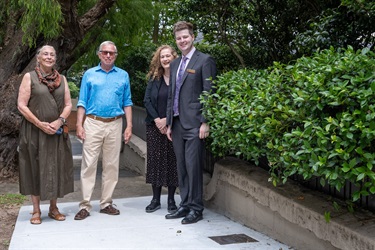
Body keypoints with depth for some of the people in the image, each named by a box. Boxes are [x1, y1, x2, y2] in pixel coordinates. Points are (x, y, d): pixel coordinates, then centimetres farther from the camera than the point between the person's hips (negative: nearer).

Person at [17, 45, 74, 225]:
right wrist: (41, 124, -14)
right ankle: (36, 210, 11)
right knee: (35, 168, 1)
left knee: (56, 168, 5)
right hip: (34, 131, -3)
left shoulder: (61, 79, 11)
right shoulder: (29, 77, 0)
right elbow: (21, 105, -6)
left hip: (57, 132, 3)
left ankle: (53, 208, 18)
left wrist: (60, 121, -11)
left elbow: (68, 105, 8)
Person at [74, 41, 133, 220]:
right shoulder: (89, 74, 8)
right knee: (89, 165, -5)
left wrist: (129, 126, 2)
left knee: (111, 165, 5)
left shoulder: (123, 75, 11)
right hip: (93, 123, -2)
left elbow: (127, 103, 10)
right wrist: (79, 125, -5)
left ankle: (106, 203, 14)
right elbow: (82, 102, 5)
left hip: (115, 124, 2)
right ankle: (85, 205, -1)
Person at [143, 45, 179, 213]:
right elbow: (147, 100, 3)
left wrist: (167, 120, -12)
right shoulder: (154, 78, 8)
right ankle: (155, 199, 14)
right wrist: (156, 119, -9)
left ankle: (171, 200, 11)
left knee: (172, 161, 2)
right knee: (155, 161, 5)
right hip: (154, 126, 3)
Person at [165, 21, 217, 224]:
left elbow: (208, 94, -9)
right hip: (177, 123, 7)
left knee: (193, 166, -6)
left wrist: (205, 122, -14)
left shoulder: (204, 61, -3)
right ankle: (185, 206, 19)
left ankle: (196, 209, 4)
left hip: (194, 123, -7)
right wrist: (169, 123, 17)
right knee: (181, 167, 10)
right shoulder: (175, 64, 19)